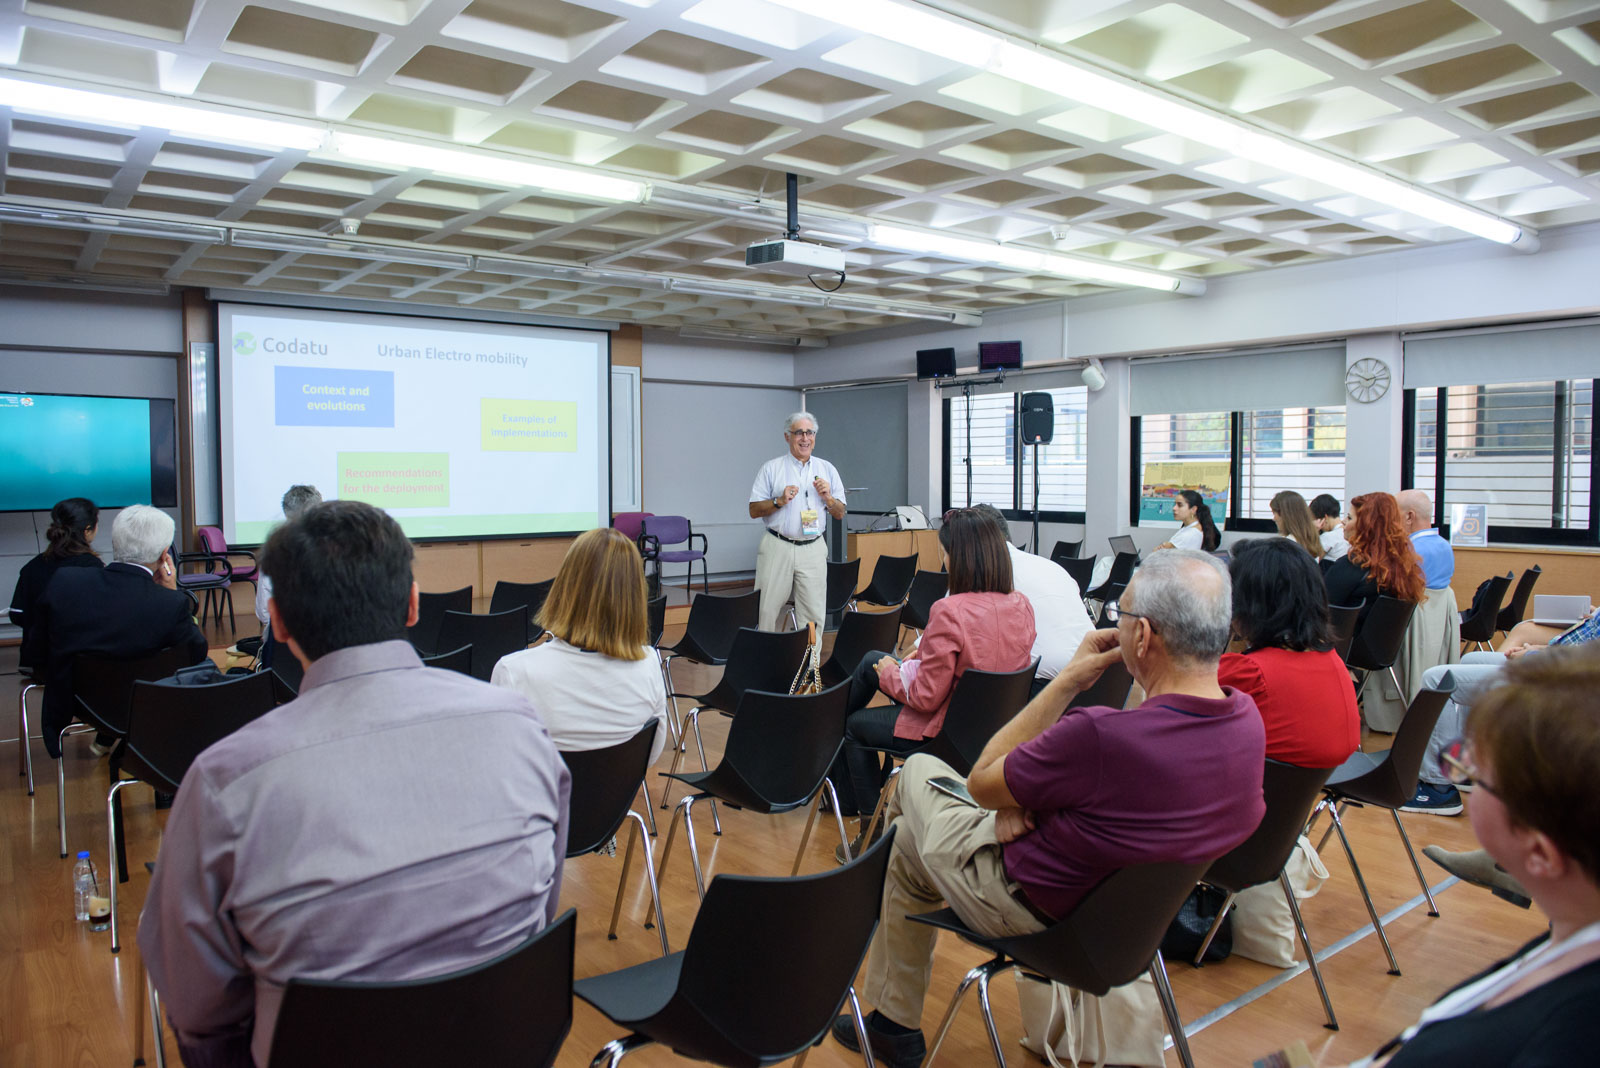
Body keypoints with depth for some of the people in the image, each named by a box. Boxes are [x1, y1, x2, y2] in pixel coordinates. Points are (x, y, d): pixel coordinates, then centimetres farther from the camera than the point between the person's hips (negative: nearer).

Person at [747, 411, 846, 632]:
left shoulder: (827, 469, 12)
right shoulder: (771, 468, 5)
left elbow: (840, 514, 12)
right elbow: (754, 510, 1)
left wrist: (827, 498, -6)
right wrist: (780, 501, -14)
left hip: (813, 549, 2)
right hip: (777, 547, -2)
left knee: (814, 613, 0)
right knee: (767, 610, -2)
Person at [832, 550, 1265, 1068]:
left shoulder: (1102, 735, -36)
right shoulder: (1247, 720, -14)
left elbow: (982, 784, -18)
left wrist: (1069, 680, -17)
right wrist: (1027, 797, -8)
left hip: (1032, 909, -6)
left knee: (918, 769, 17)